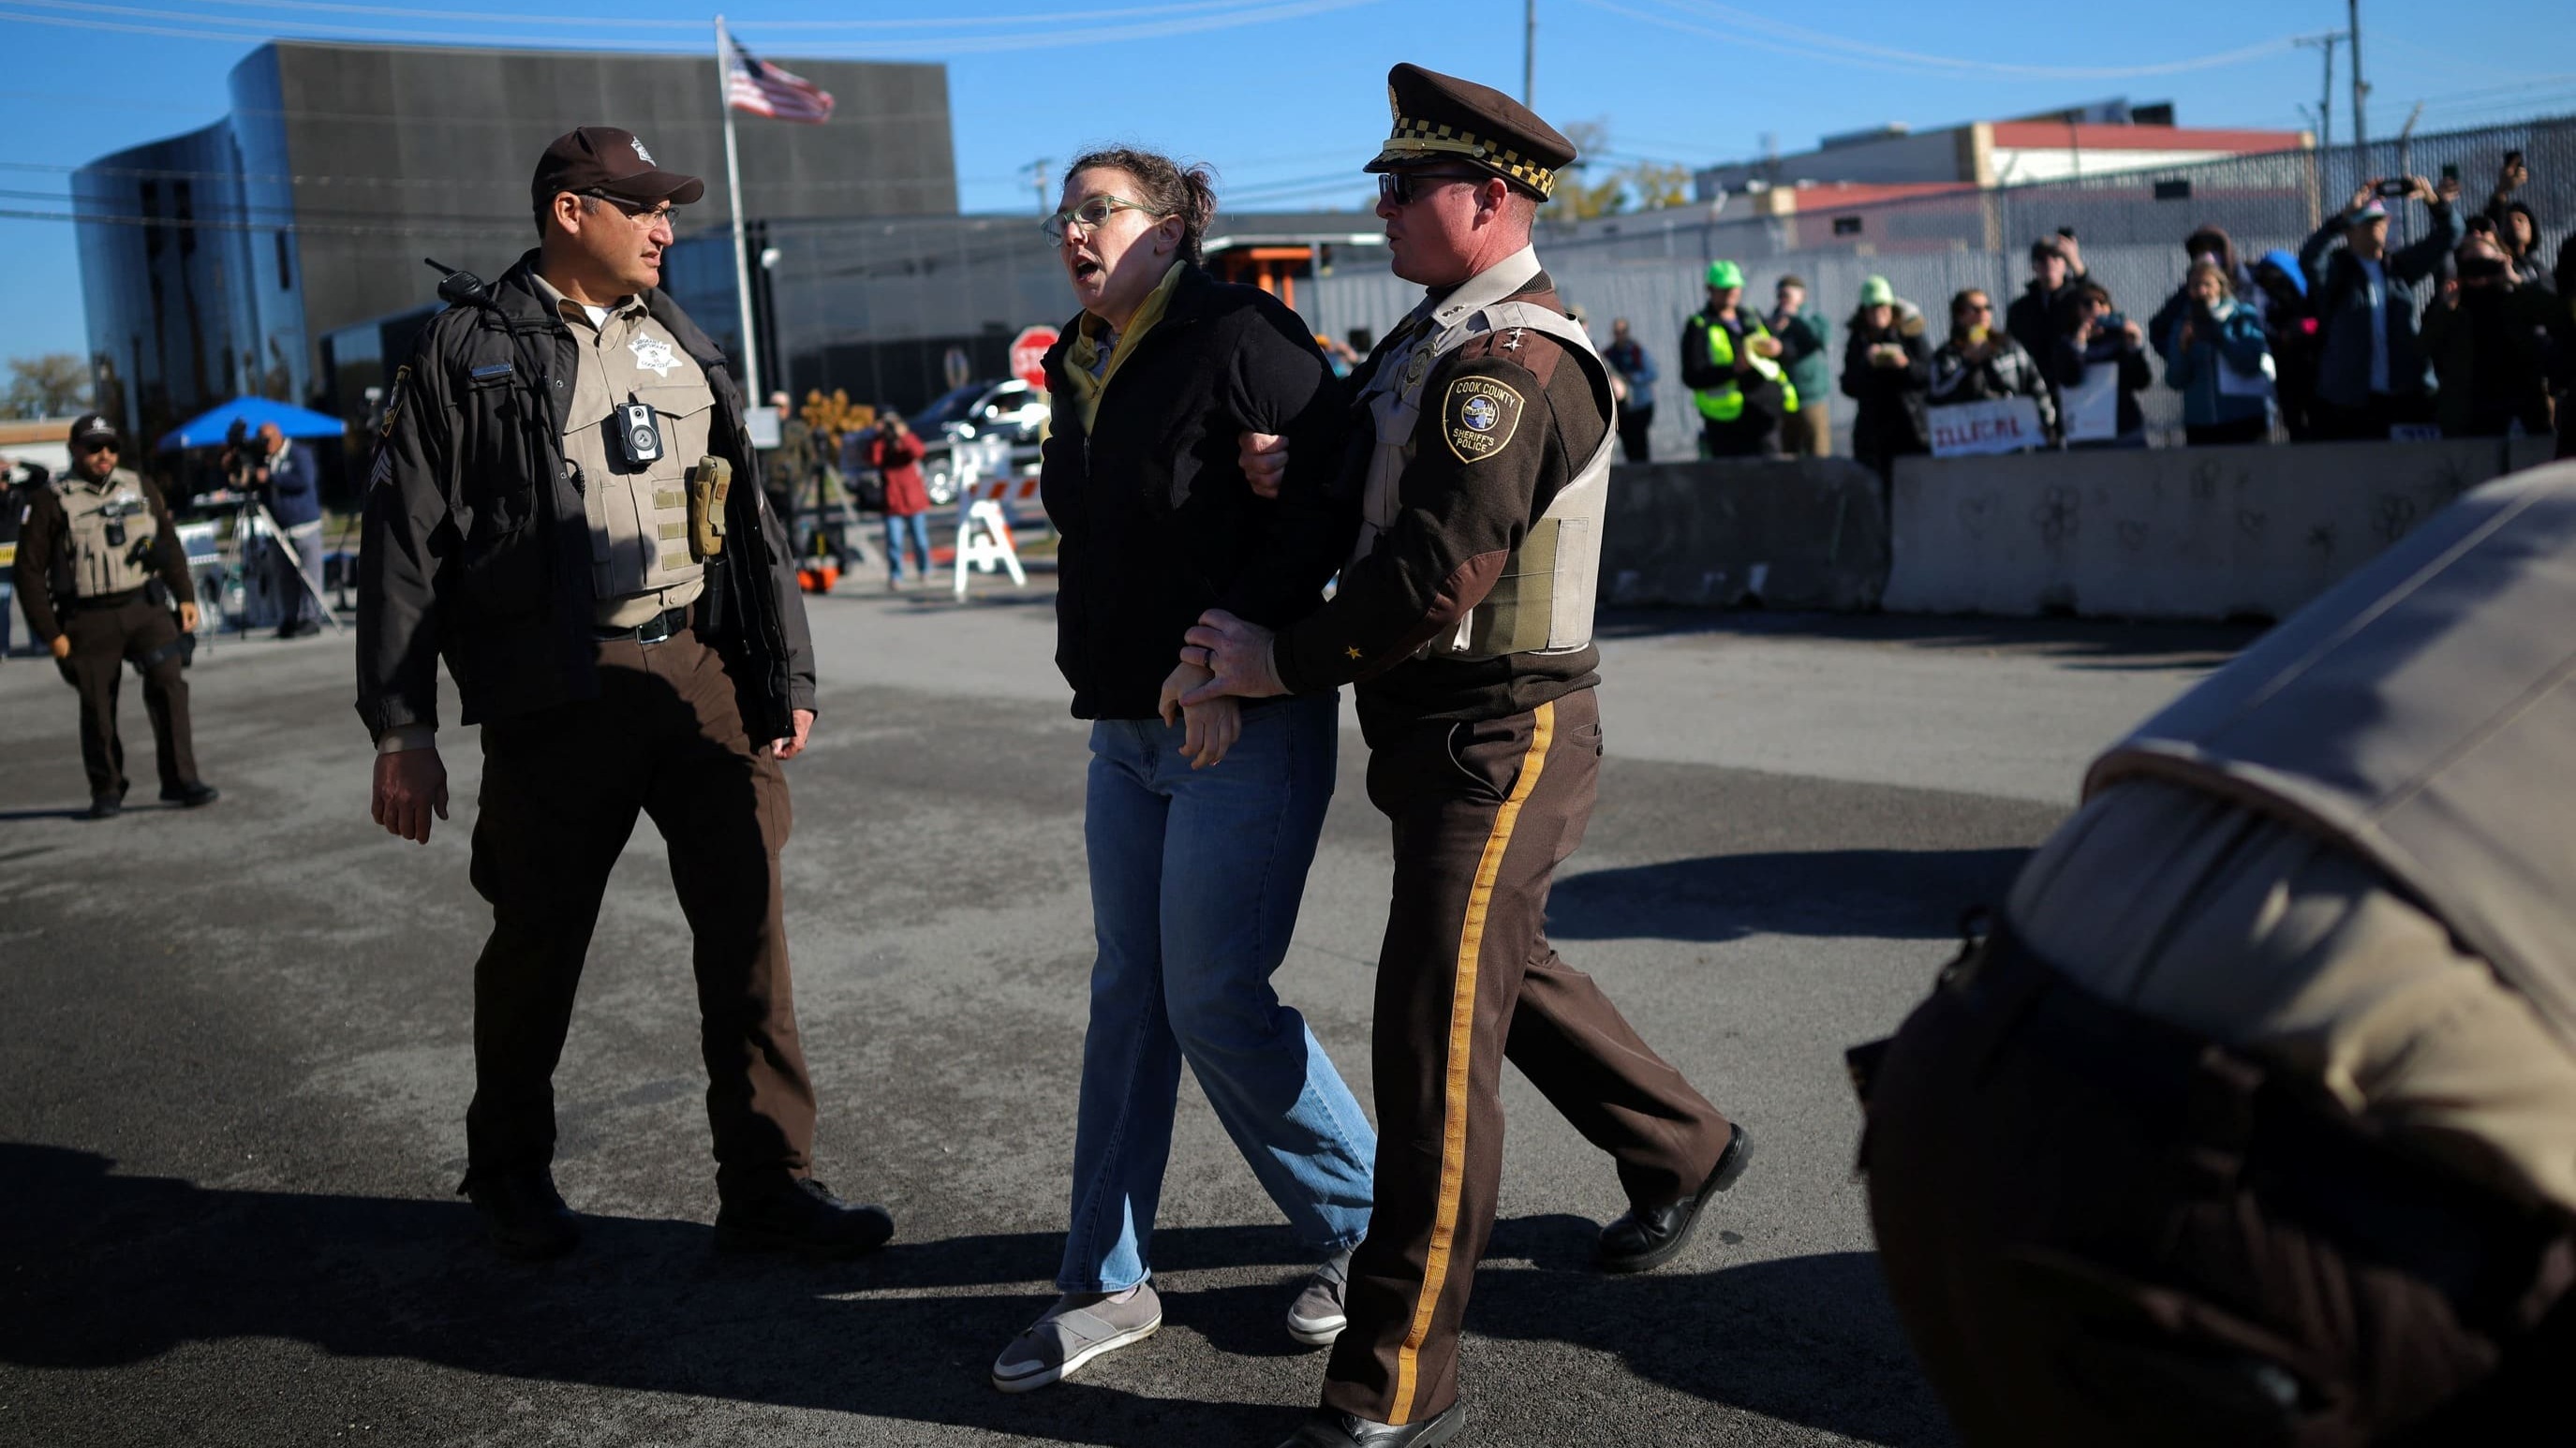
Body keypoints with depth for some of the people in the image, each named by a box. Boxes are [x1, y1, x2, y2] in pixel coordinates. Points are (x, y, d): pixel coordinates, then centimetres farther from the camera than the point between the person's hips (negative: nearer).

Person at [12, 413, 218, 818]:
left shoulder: (142, 490, 9)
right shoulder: (50, 503, -2)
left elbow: (170, 546, 18)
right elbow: (28, 571, -1)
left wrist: (185, 597, 8)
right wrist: (50, 633, -5)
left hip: (145, 607, 2)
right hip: (88, 621, -2)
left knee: (168, 681, -17)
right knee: (97, 710, 5)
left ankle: (180, 780, -13)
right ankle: (106, 791, 22)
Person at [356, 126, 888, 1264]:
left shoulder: (679, 346, 15)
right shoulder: (471, 350, 0)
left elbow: (750, 519, 18)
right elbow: (403, 543, -2)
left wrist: (787, 675, 14)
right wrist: (400, 729, -7)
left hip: (702, 675, 4)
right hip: (555, 697, -4)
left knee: (747, 926, 1)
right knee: (539, 943, 8)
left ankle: (768, 1183, 11)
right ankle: (510, 1172, 30)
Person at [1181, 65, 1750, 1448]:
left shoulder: (1508, 363, -20)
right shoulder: (1440, 336, 13)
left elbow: (1436, 574, -25)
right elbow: (1383, 506, 21)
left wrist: (1281, 662, -15)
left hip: (1498, 739, -11)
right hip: (1437, 730, 11)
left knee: (1436, 1032, -7)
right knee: (1502, 972, 25)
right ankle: (1681, 1146, 46)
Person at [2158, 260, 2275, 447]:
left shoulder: (2244, 317, 3)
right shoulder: (2183, 326, 9)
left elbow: (2252, 363, -12)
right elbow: (2175, 381, 2)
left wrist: (2217, 334, -15)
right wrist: (2183, 349, -14)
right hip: (2200, 425, 2)